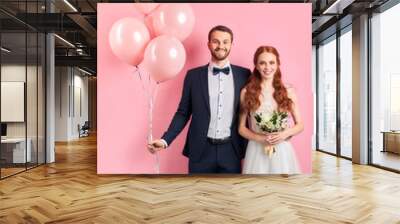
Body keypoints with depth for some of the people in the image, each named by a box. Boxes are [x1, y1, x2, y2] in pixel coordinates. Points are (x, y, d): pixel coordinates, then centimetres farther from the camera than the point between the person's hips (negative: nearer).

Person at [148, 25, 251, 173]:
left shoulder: (243, 74, 2)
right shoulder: (194, 75, 1)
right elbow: (183, 113, 3)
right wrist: (165, 140, -7)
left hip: (231, 151, 1)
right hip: (201, 151, 0)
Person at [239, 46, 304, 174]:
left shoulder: (288, 91, 1)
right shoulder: (247, 92, -2)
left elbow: (300, 125, 6)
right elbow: (241, 128, 2)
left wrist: (285, 134, -12)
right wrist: (261, 138, -13)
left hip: (282, 151, 1)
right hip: (256, 151, -1)